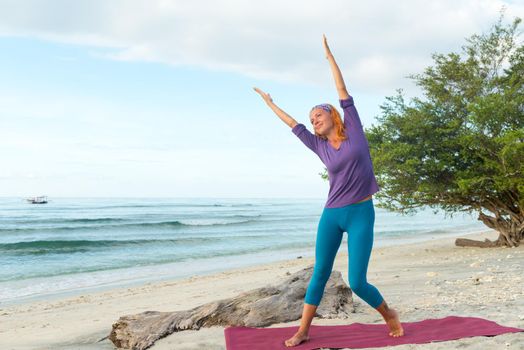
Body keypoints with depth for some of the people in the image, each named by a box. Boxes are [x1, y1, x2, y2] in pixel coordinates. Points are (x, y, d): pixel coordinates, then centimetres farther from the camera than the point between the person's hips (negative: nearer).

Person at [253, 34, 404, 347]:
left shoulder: (354, 130, 3)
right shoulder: (320, 146, 9)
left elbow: (343, 93, 0)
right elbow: (294, 125, 20)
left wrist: (329, 55, 2)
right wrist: (270, 103, 30)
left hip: (361, 214, -3)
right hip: (331, 215, 4)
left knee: (357, 283, -5)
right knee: (320, 275, 5)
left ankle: (390, 315, 22)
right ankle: (303, 331, 15)